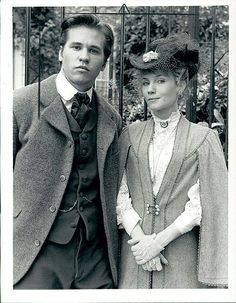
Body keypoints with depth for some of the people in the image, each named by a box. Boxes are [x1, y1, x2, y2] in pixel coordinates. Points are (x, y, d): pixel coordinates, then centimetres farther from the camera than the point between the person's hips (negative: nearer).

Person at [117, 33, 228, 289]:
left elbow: (203, 203, -6)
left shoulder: (203, 138, -2)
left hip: (181, 255, -2)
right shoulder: (130, 135, 6)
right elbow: (118, 193, 1)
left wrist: (161, 239, -13)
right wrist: (139, 237, -11)